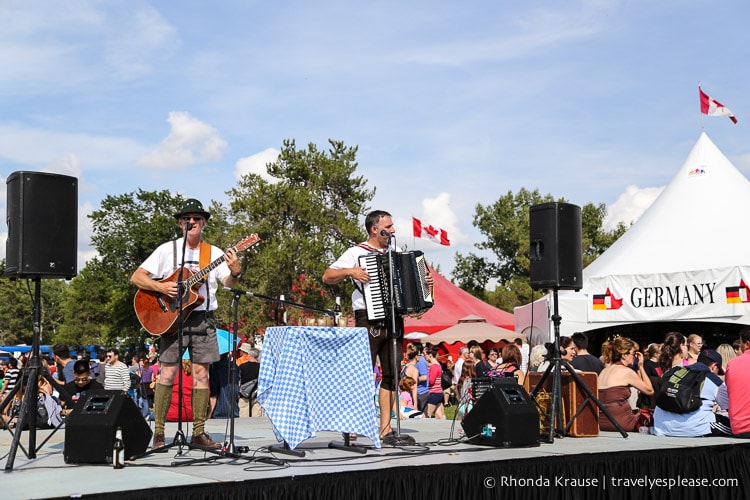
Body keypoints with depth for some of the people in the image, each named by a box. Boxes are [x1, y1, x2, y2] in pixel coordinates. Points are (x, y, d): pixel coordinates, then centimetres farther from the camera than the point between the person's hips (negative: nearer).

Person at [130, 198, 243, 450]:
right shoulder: (167, 250, 3)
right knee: (167, 373, -5)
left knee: (201, 373, 2)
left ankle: (199, 433, 8)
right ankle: (158, 432, 2)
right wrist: (160, 287, -17)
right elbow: (136, 277, 0)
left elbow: (228, 284, -2)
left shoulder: (214, 253, 8)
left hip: (203, 318, 2)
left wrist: (235, 273, -25)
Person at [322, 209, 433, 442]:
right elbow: (327, 277, -4)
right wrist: (349, 271, -20)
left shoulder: (396, 253, 16)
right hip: (369, 320, -6)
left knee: (392, 374, 5)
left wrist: (425, 281, 11)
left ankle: (386, 428, 11)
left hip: (394, 321, 6)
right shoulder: (357, 253, -1)